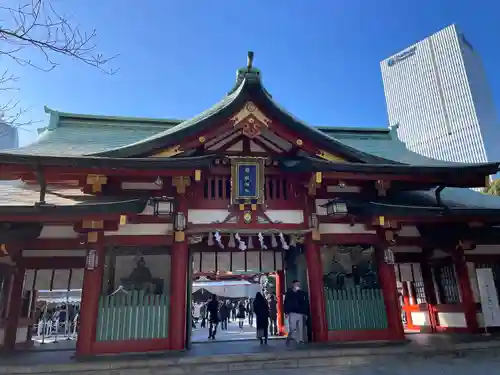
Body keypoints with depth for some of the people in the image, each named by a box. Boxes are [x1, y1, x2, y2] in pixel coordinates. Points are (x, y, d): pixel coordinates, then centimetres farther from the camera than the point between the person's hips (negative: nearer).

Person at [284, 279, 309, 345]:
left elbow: (306, 304, 9)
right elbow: (286, 303, 3)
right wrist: (286, 312, -5)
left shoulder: (302, 293, 10)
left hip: (301, 313, 2)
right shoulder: (288, 293, 7)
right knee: (293, 328, -11)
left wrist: (306, 313, 4)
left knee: (301, 328, 0)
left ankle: (301, 340, 6)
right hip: (292, 313, -2)